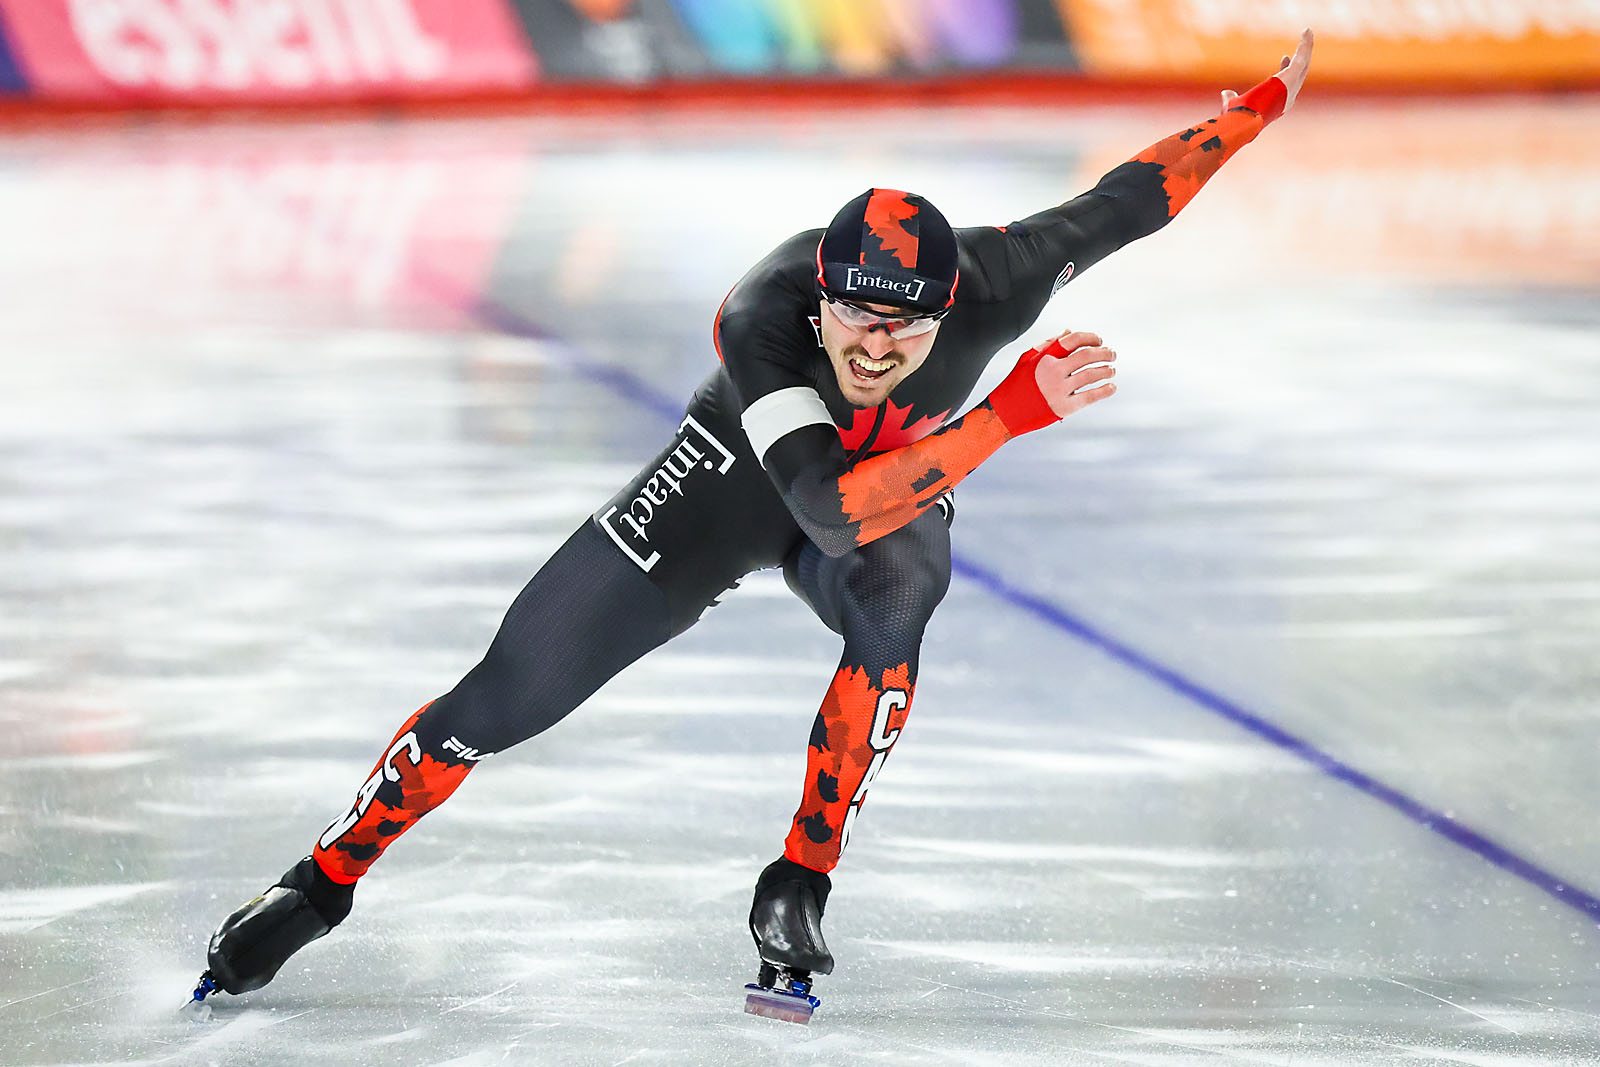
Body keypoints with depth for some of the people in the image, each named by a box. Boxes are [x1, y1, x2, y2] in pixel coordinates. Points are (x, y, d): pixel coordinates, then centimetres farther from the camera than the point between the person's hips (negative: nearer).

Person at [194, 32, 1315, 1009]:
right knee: (507, 695, -7)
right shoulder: (762, 315, -41)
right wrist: (1013, 413, -58)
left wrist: (1257, 110, -4)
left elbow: (1121, 201, -15)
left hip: (900, 489, 2)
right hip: (741, 469, -1)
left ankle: (800, 885, -21)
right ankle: (326, 877, 13)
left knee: (897, 592, -37)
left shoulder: (995, 284, -34)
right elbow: (833, 509, -51)